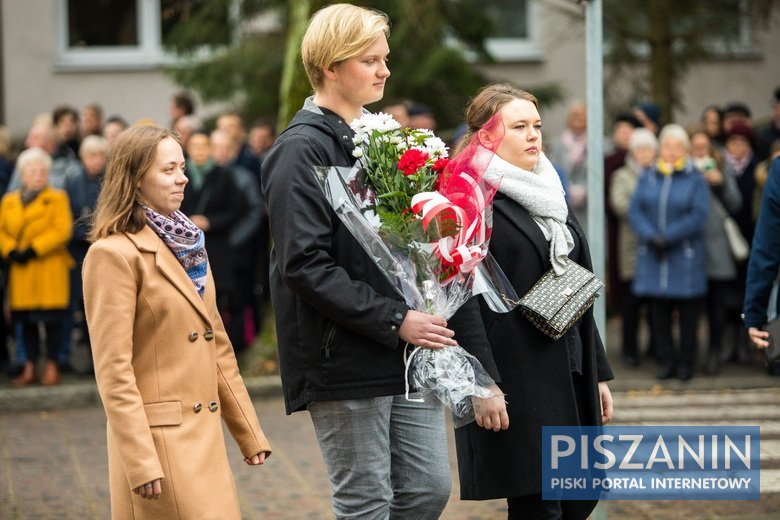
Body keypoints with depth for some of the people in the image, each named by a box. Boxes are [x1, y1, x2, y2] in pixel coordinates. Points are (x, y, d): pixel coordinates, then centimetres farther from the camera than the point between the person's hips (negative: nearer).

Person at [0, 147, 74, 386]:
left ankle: (51, 367, 3)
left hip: (49, 268, -4)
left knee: (51, 319, -3)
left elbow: (62, 230, -10)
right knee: (26, 320, 7)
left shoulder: (57, 198, 1)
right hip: (21, 270, 4)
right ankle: (30, 367, 14)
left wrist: (34, 249, -16)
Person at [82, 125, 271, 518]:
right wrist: (141, 464, -20)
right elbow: (113, 370, -15)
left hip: (204, 437, 8)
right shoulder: (113, 253, -10)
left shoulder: (186, 243, 16)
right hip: (160, 440, -8)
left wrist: (250, 435, 16)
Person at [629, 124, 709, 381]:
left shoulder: (695, 179, -1)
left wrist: (668, 237, -17)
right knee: (658, 311, 5)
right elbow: (635, 210, 1)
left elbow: (698, 216, -10)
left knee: (688, 311, 2)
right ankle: (667, 360, 14)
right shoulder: (648, 177, 8)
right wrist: (650, 236, -16)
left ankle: (686, 362, 12)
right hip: (653, 256, 3)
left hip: (685, 256, -3)